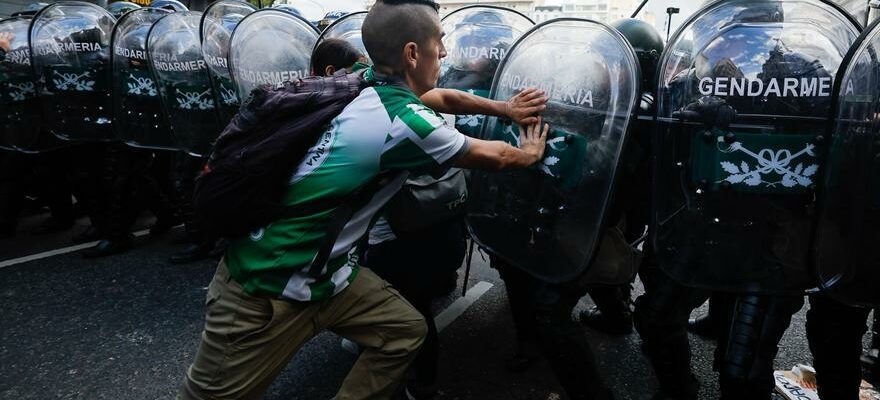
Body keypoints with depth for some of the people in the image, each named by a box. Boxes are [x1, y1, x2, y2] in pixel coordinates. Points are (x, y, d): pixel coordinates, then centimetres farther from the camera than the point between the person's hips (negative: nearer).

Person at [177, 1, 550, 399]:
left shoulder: (368, 86, 0)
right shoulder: (404, 122, -23)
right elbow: (492, 156, -6)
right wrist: (529, 154, 14)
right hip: (265, 290, -9)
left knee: (405, 331, 9)